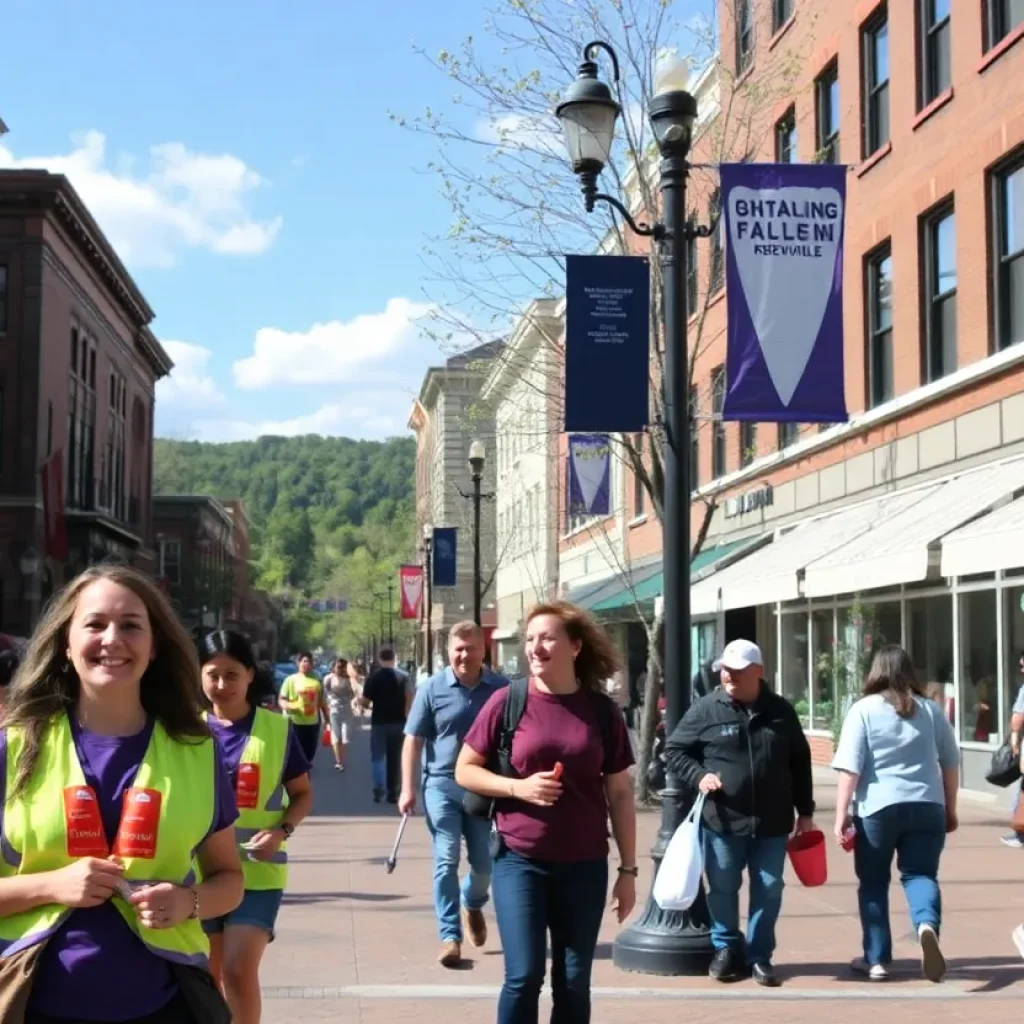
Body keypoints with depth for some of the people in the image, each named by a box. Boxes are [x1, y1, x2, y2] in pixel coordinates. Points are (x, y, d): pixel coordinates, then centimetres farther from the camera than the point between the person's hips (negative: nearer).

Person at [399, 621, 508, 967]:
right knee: (446, 861, -3)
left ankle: (473, 905, 42)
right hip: (442, 785, -2)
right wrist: (408, 789, -7)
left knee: (484, 862, 11)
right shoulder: (432, 689, -4)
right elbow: (413, 741, -2)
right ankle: (450, 935, 3)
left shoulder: (502, 689, -1)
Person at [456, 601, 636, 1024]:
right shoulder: (508, 701, -5)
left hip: (584, 865, 2)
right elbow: (464, 770, 1)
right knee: (524, 975, -7)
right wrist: (518, 786, -15)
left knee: (574, 982, 8)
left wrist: (628, 869, 5)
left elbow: (620, 794, 6)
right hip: (520, 860, -2)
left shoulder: (602, 710, 0)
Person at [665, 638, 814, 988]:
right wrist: (698, 775, -13)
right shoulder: (706, 709, -3)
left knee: (769, 891, 5)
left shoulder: (781, 711, 5)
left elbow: (800, 763, 13)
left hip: (772, 822, 2)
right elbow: (674, 750, 4)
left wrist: (805, 811, 12)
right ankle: (727, 949, 24)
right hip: (723, 820, -1)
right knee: (722, 889, 6)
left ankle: (759, 956, 18)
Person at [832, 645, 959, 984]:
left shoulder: (864, 709, -3)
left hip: (878, 808, -2)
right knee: (920, 874, 7)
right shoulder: (931, 709, 8)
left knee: (873, 882, 12)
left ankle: (877, 960, 16)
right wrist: (950, 809, 23)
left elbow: (850, 768, -9)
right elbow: (951, 763, 14)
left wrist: (841, 813, -5)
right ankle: (927, 924, -25)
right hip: (926, 806, 2)